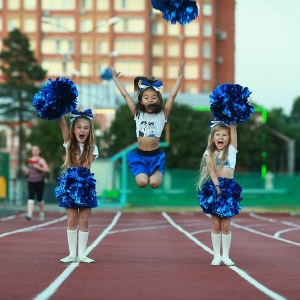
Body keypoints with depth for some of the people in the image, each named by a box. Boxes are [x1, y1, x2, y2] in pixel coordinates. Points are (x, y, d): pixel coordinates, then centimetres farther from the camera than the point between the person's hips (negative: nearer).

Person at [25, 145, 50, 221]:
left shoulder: (41, 160, -5)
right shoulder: (30, 159, 12)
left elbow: (47, 169, -12)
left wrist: (39, 167, -23)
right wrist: (27, 171, 7)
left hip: (39, 181, -4)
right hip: (31, 181, 4)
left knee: (40, 198, 6)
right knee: (30, 197, -13)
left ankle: (42, 213, 28)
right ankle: (30, 214, -24)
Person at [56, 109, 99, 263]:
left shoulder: (92, 148, 3)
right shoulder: (69, 144, 3)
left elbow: (85, 166, -7)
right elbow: (62, 123, -9)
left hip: (85, 185, 0)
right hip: (70, 184, 0)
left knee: (84, 221, 1)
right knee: (72, 220, 2)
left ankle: (82, 254, 5)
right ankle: (72, 254, 7)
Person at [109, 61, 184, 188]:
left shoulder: (162, 115, -1)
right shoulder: (138, 114, 2)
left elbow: (172, 96, -8)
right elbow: (125, 95, 4)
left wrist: (180, 76, -13)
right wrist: (115, 78, 5)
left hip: (156, 155, -1)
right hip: (139, 155, 1)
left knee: (154, 183, -22)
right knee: (142, 182, -21)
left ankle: (158, 173, 14)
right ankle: (141, 172, 15)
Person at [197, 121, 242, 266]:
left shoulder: (231, 150, 9)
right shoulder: (209, 153, 7)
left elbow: (233, 127, 3)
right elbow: (212, 171, -5)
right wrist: (216, 186, -17)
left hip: (229, 187, 0)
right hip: (214, 187, 0)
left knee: (226, 226, 1)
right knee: (216, 225, 2)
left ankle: (225, 256, 8)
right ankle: (217, 256, 8)